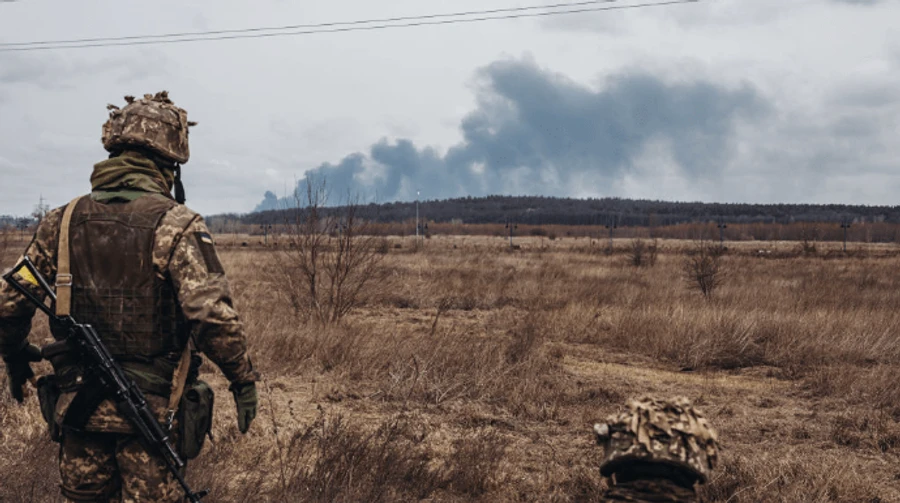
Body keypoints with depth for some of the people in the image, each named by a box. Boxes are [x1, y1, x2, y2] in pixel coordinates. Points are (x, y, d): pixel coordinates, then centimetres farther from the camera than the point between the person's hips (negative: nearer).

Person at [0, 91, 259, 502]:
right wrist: (243, 378, -10)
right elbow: (213, 313, -22)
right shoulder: (175, 224, -13)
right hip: (151, 409, -4)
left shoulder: (63, 221, 3)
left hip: (77, 405, 5)